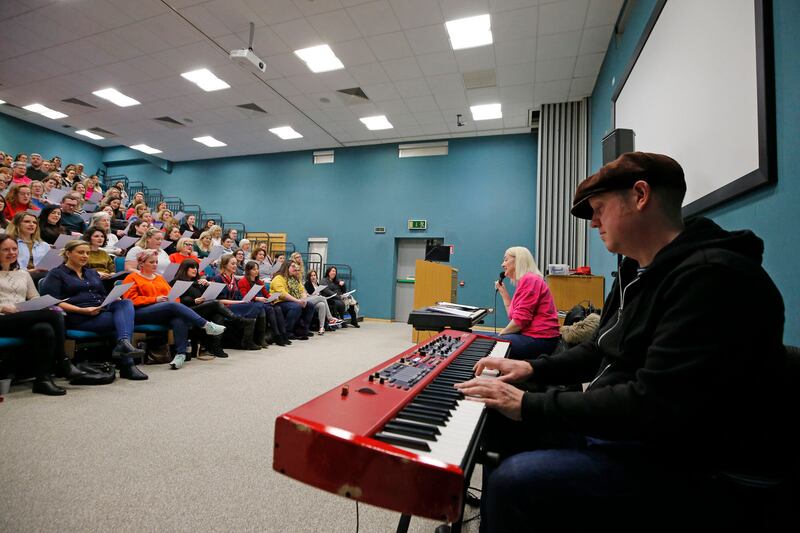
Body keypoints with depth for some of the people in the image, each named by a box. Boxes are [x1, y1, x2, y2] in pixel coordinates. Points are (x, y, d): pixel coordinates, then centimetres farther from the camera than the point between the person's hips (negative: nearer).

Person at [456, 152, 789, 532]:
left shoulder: (713, 276, -23)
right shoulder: (638, 273, 10)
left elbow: (655, 406, -30)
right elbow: (602, 352, 18)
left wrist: (529, 405, -24)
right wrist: (533, 368, 5)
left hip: (681, 464, -9)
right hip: (615, 427, 10)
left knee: (513, 481, -26)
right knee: (496, 425, 11)